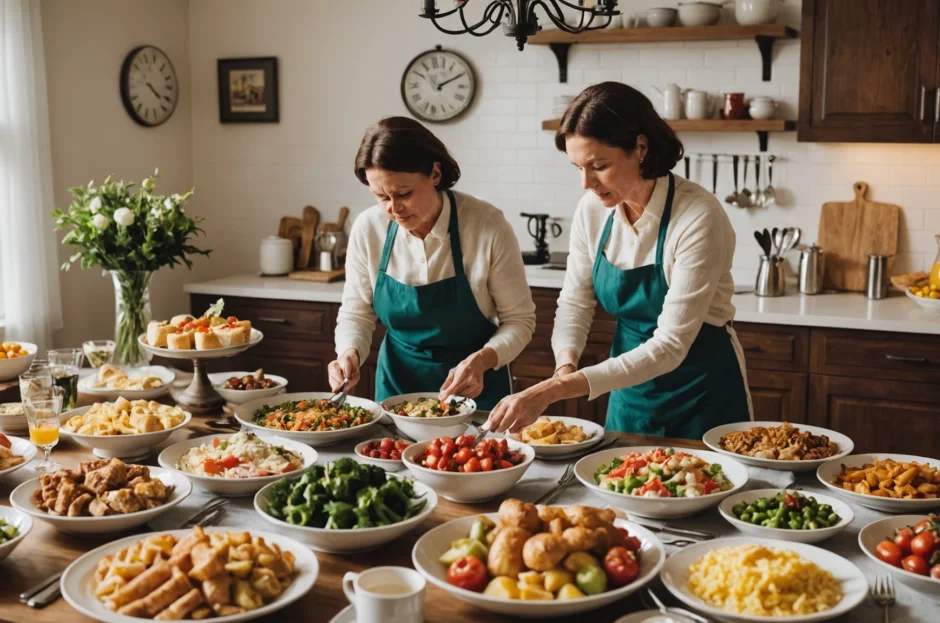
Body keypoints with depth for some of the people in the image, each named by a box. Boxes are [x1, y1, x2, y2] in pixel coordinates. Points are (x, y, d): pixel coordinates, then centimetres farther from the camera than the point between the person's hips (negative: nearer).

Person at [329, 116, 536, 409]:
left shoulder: (488, 227, -19)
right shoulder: (368, 228, -11)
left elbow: (519, 320, -10)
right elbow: (356, 313, 2)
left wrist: (483, 360, -27)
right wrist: (350, 352, -18)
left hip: (474, 388, -2)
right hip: (396, 382, 2)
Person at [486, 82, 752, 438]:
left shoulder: (699, 216, -25)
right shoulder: (593, 209, -8)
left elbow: (670, 345, -29)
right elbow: (574, 304, 2)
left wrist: (555, 389, -36)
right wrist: (565, 367, -20)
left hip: (703, 394, -5)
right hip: (630, 387, 5)